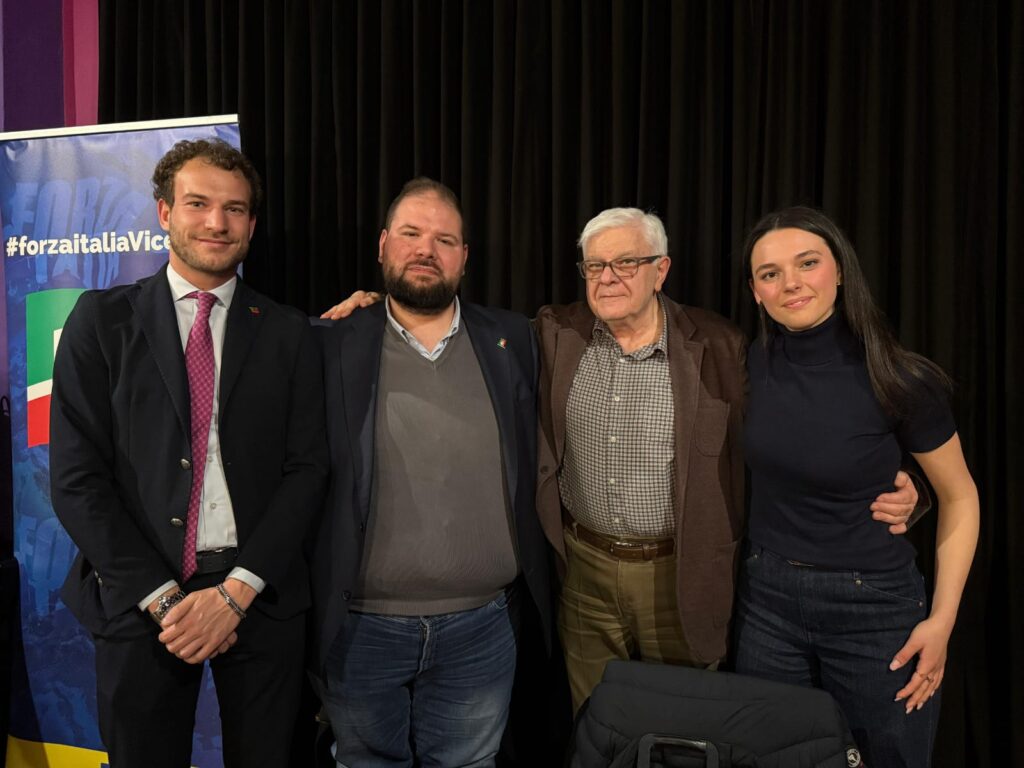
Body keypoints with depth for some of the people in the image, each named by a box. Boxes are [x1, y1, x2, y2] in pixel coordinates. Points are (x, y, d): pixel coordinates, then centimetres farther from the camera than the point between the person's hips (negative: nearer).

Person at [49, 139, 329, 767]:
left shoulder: (290, 334, 3)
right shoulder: (102, 320, 1)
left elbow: (308, 467, -1)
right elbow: (76, 475, -4)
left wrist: (236, 591, -10)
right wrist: (162, 598, -10)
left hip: (260, 599, 1)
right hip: (138, 601, 0)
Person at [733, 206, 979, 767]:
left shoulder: (898, 380, -16)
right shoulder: (753, 366, -6)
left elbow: (959, 498, -3)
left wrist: (942, 619, -8)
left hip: (874, 609, -3)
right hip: (766, 602, 4)